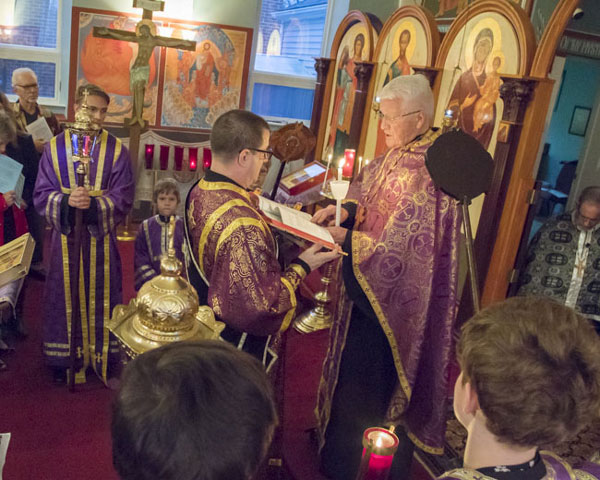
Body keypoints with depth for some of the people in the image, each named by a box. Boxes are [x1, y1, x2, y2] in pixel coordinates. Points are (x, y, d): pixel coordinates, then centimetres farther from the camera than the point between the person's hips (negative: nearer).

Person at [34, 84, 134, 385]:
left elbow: (122, 199, -7)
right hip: (64, 236, 1)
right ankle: (64, 359, 24)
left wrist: (93, 204, -24)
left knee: (99, 296, 8)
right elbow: (42, 195, -2)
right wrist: (66, 201, -23)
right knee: (65, 296, 9)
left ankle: (102, 357, 23)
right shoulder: (55, 147, 0)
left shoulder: (116, 150, -3)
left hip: (101, 238, -1)